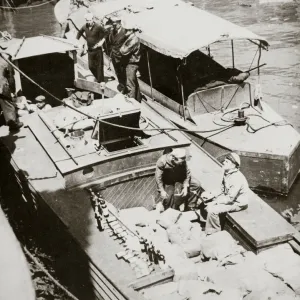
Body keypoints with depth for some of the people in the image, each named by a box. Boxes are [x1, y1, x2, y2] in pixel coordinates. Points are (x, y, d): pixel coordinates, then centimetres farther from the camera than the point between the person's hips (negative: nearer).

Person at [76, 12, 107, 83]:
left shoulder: (98, 27, -14)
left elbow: (106, 34, -4)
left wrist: (101, 41, -14)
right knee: (91, 66, 8)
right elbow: (80, 32, 19)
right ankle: (98, 78, 29)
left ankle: (101, 81, 9)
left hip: (97, 49, -5)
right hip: (90, 50, 5)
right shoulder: (85, 27, 0)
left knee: (99, 66, 0)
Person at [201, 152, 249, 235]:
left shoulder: (237, 179, -32)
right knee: (205, 196, 7)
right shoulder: (227, 173, -4)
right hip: (228, 195, 10)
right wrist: (212, 195, -7)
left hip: (237, 203, -9)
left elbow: (230, 199, -28)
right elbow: (222, 189, 8)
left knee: (212, 210, -24)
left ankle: (213, 230, 0)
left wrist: (214, 202, -22)